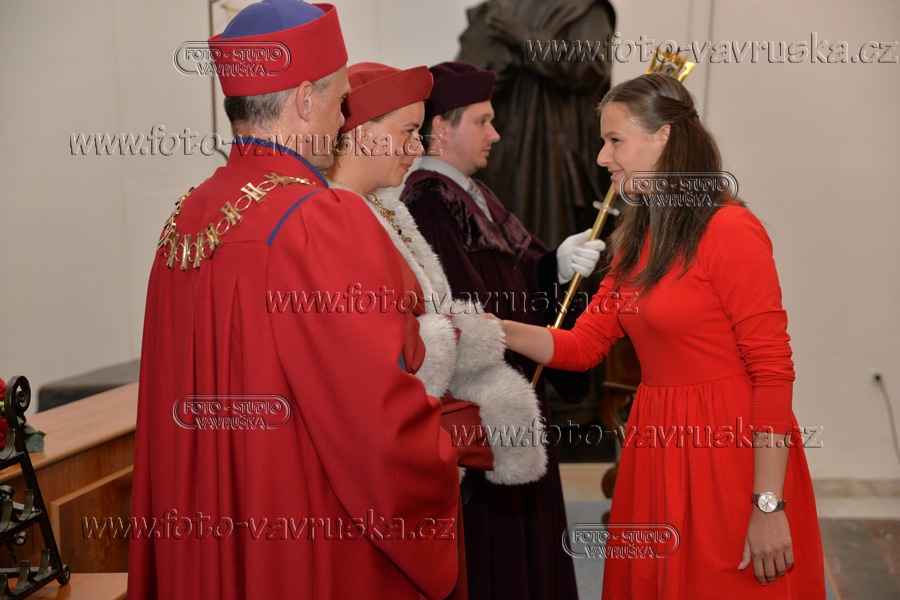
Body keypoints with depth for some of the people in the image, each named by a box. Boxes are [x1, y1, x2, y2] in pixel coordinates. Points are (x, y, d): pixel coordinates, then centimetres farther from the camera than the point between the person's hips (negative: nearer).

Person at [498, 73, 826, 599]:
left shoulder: (729, 230, -14)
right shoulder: (637, 240, 12)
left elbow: (774, 371, -16)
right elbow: (583, 346, 9)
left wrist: (770, 506, -19)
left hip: (730, 459, -8)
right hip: (657, 452, 8)